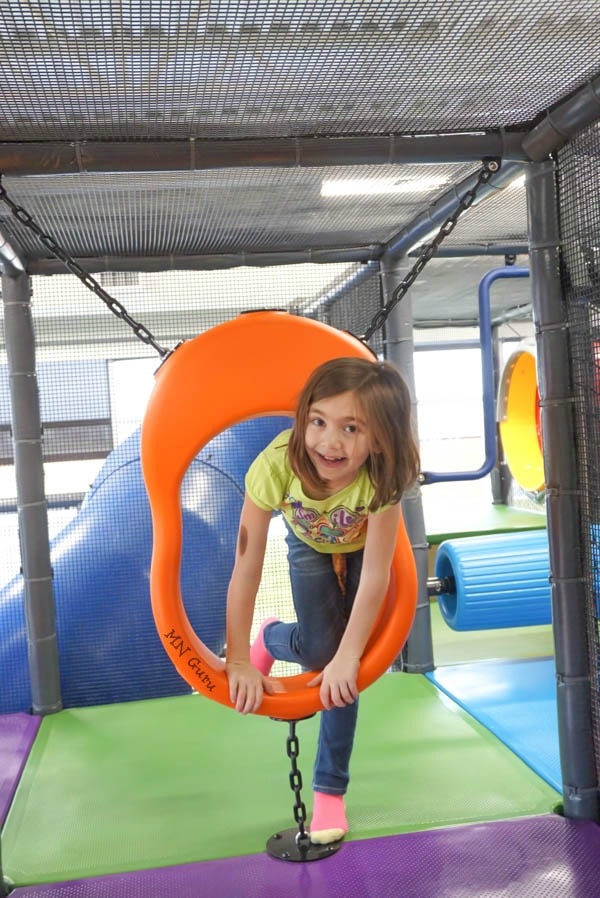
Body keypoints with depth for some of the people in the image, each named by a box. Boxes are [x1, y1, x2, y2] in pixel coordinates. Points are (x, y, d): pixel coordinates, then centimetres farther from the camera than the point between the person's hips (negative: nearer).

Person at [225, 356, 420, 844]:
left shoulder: (381, 476, -40)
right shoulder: (278, 464, -41)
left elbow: (375, 577, -33)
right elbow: (246, 570, -34)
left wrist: (346, 658, -33)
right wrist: (239, 661, -30)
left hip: (361, 548, 0)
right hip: (309, 545, 0)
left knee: (341, 665, -6)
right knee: (319, 650, -15)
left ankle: (331, 789, 11)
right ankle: (270, 637, 21)